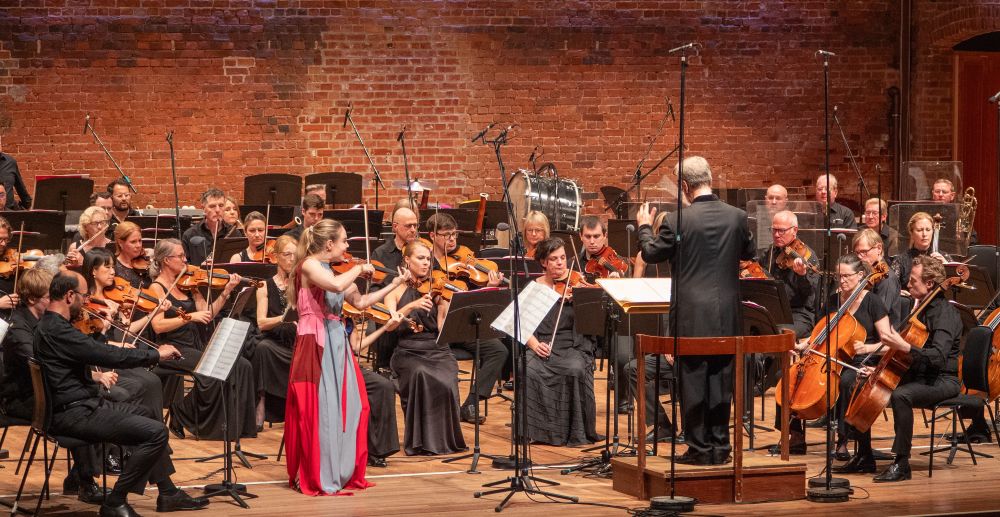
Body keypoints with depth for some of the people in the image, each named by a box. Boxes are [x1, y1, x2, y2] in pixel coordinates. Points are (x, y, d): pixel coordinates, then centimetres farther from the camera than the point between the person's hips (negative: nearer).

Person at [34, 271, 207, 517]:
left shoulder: (51, 325, 11)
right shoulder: (56, 331, -23)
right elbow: (111, 356, -23)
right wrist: (157, 354, -13)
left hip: (83, 403, 12)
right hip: (73, 414, -12)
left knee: (148, 416, 24)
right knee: (155, 432, -18)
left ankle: (168, 493, 27)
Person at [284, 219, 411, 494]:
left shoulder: (334, 270, 14)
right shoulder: (309, 265, -10)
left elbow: (360, 302, 18)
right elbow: (336, 285, -29)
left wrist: (394, 284, 19)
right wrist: (359, 269, -13)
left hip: (337, 343, 8)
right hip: (315, 345, -8)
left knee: (351, 407, 7)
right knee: (318, 410, -7)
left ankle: (343, 472, 16)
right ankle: (314, 477, 0)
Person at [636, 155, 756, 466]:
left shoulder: (677, 221, -13)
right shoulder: (737, 217, -2)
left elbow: (651, 254, 1)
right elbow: (749, 252, 15)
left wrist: (644, 227, 18)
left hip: (691, 315, -4)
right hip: (726, 316, 4)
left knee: (692, 380, 4)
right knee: (721, 380, 11)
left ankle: (699, 448, 6)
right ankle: (720, 446, 16)